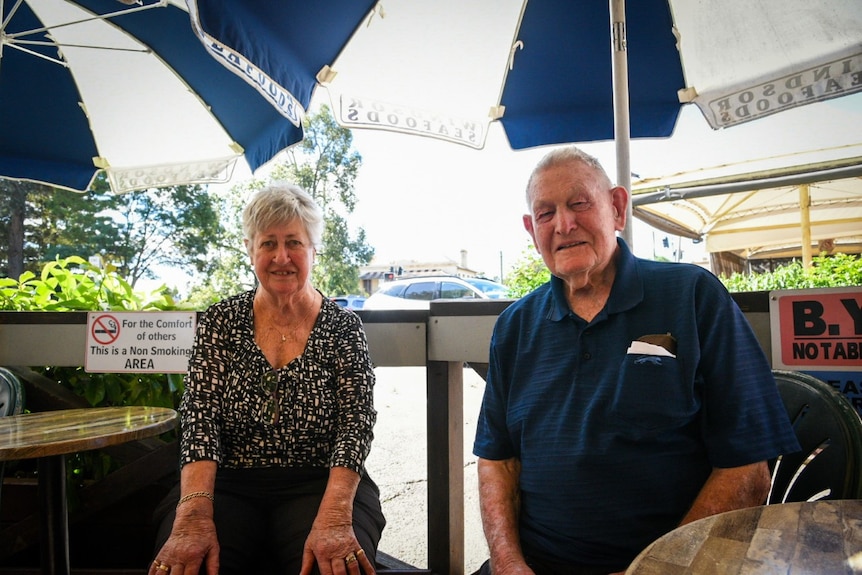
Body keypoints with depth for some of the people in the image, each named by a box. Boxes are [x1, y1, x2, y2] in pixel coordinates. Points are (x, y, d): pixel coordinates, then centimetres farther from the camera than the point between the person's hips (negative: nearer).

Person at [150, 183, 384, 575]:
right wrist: (194, 514, -22)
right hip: (227, 485, 2)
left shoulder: (343, 327, 1)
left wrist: (333, 517, -26)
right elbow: (200, 416, -5)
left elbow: (356, 424, -8)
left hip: (319, 485, -1)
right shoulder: (221, 321, 5)